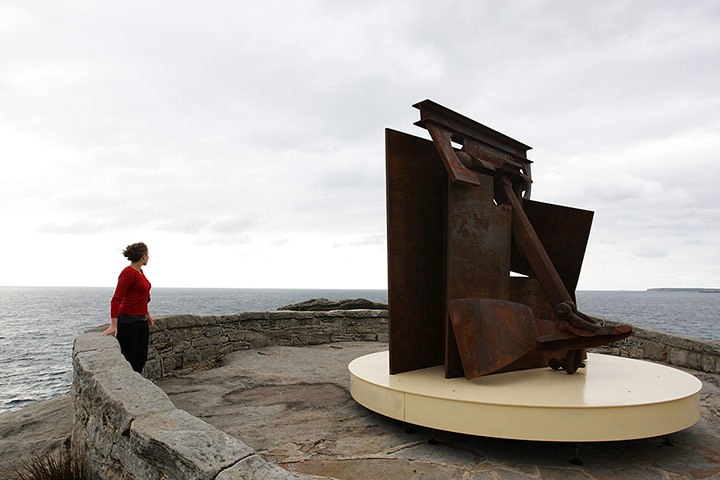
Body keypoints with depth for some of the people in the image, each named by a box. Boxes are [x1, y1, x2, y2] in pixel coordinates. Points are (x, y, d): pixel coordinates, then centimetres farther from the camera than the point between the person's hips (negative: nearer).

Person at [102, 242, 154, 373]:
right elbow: (116, 299, -24)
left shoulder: (139, 271, 10)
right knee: (128, 359, 0)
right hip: (128, 321, -9)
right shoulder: (128, 273, -18)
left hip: (142, 320, 9)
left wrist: (147, 313, 28)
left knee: (141, 358, 12)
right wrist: (114, 325, -30)